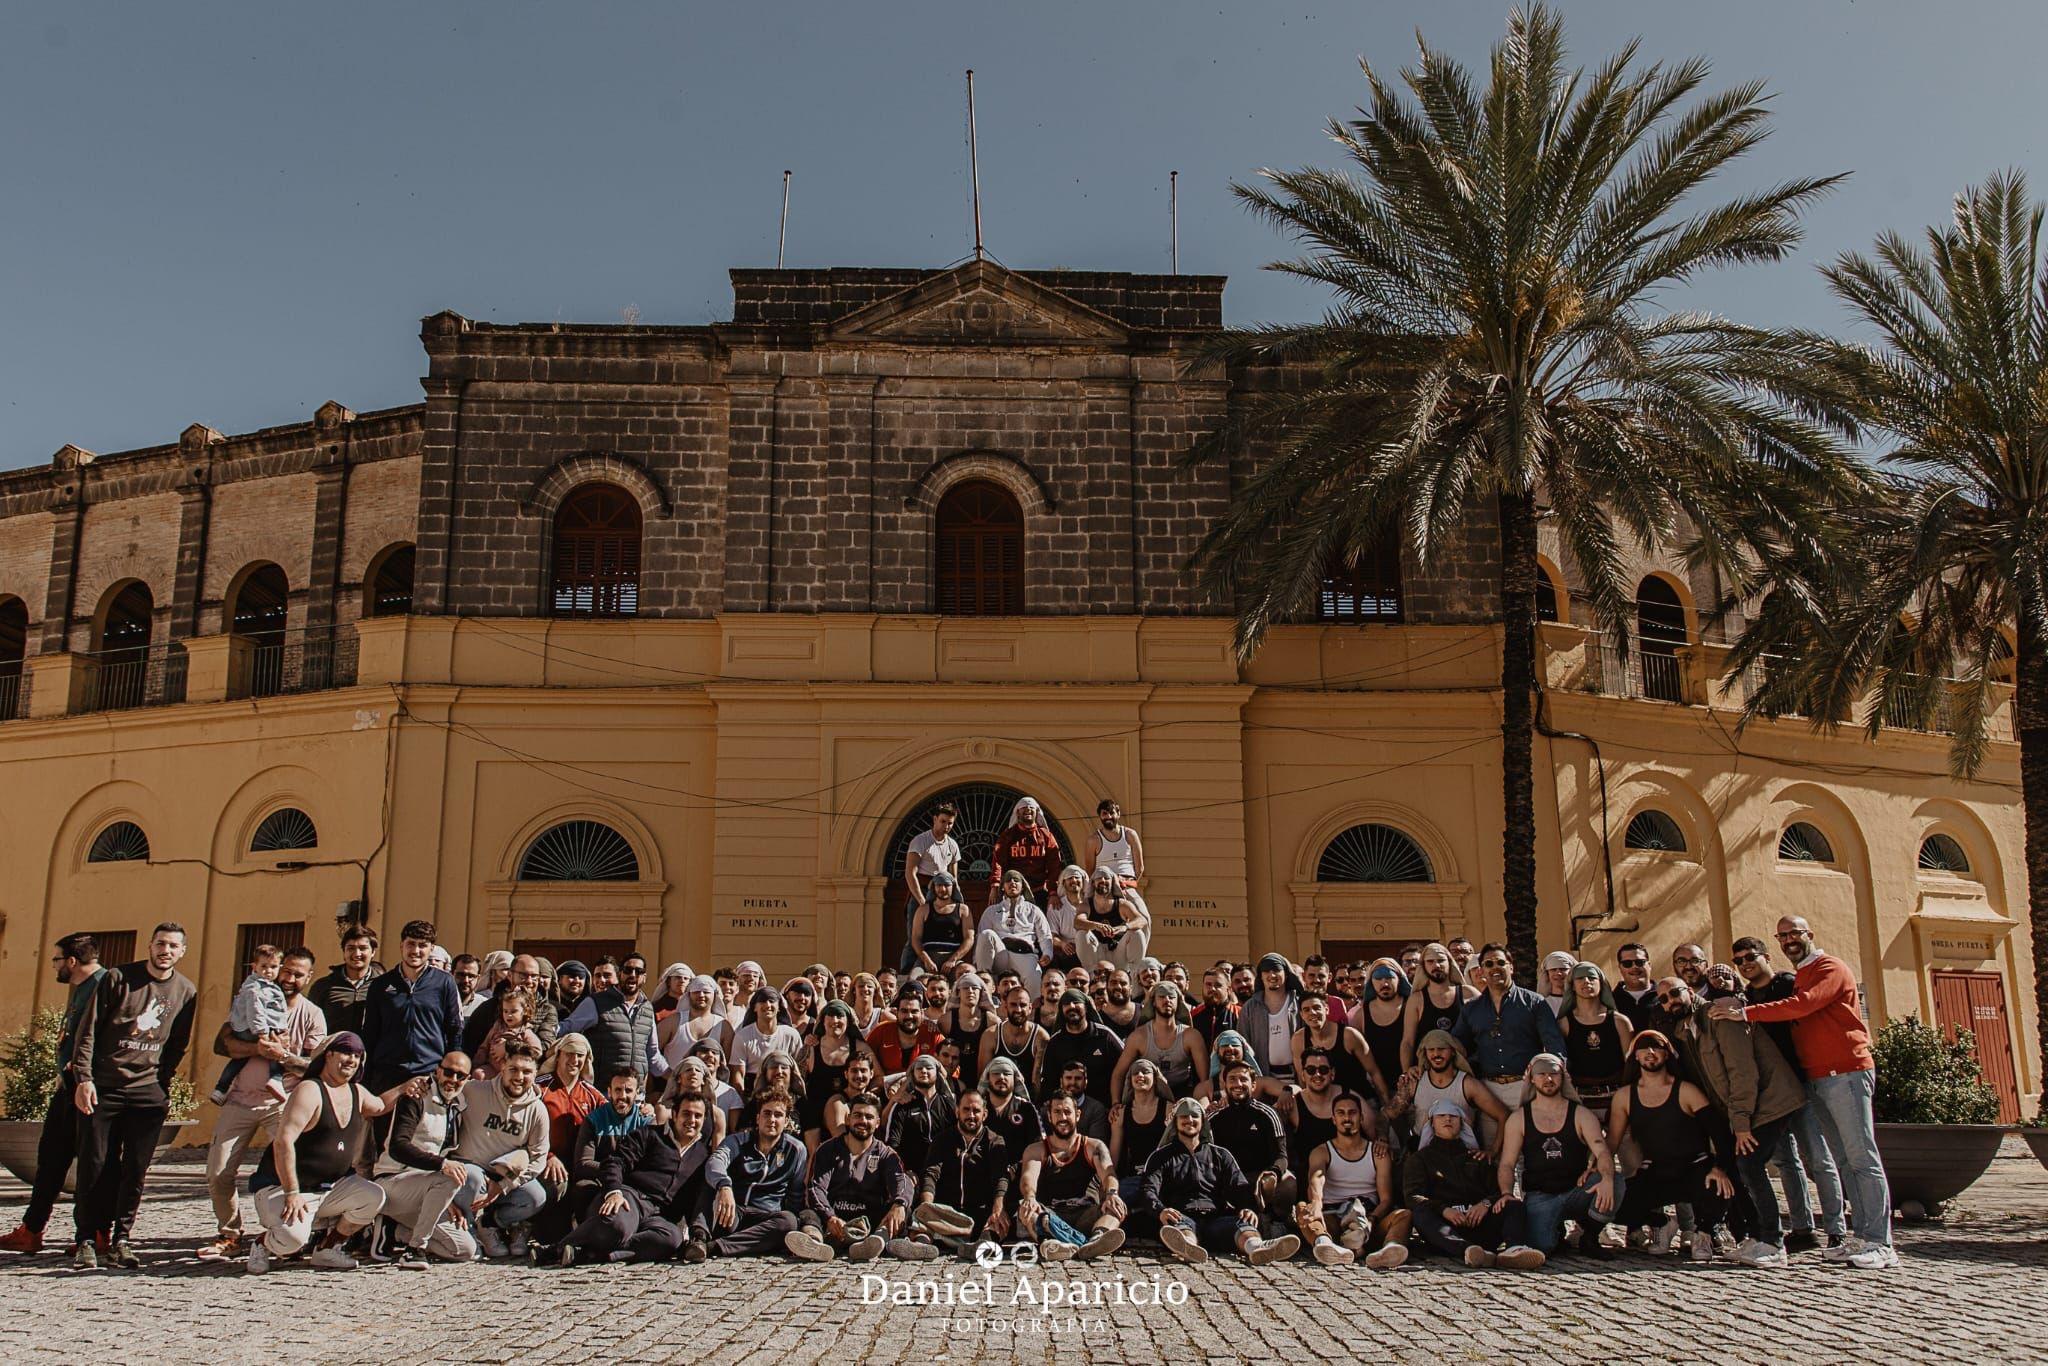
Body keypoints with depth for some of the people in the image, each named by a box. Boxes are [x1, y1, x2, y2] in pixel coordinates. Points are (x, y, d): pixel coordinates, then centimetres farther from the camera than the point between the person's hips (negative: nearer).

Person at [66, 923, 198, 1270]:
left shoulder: (186, 992, 5)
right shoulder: (117, 978, -4)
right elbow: (87, 1030, -3)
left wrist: (163, 1084, 6)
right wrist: (84, 1078, -9)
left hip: (147, 1091, 2)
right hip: (101, 1087, -2)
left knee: (136, 1169, 0)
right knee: (94, 1166, 0)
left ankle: (120, 1239, 10)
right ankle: (85, 1240, 11)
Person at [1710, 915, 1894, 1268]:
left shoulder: (1830, 968, -6)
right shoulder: (1796, 978, 21)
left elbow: (1803, 1005, -21)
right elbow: (1788, 1019, 14)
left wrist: (1746, 1013, -23)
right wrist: (1739, 1004, -1)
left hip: (1845, 1073, -9)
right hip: (1816, 1078, 9)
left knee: (1862, 1157, -8)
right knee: (1844, 1160, 8)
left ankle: (1880, 1244, -8)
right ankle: (1862, 1237, 11)